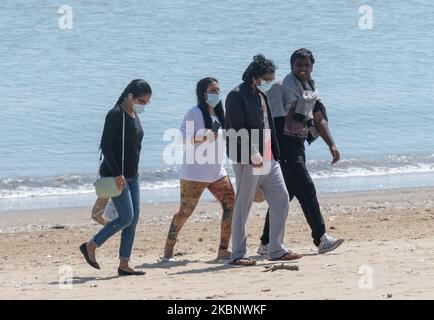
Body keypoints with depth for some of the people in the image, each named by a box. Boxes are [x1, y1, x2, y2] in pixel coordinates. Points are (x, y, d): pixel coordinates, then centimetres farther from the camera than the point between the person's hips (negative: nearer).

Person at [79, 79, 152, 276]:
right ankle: (90, 246, 3)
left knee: (134, 218, 3)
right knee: (126, 217, -13)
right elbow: (105, 145, -18)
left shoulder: (134, 116, 14)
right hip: (114, 174, -9)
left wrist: (133, 172, 19)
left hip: (131, 175, 9)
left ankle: (124, 265, 6)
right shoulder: (116, 115, -13)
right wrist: (117, 174, -22)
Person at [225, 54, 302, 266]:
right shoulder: (237, 96, -10)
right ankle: (238, 254, 4)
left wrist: (274, 154, 17)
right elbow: (238, 129, -17)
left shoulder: (261, 95, 18)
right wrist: (253, 154, -23)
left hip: (268, 159, 9)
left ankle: (276, 249, 12)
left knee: (281, 200, 5)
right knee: (243, 207, -2)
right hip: (248, 161, -9)